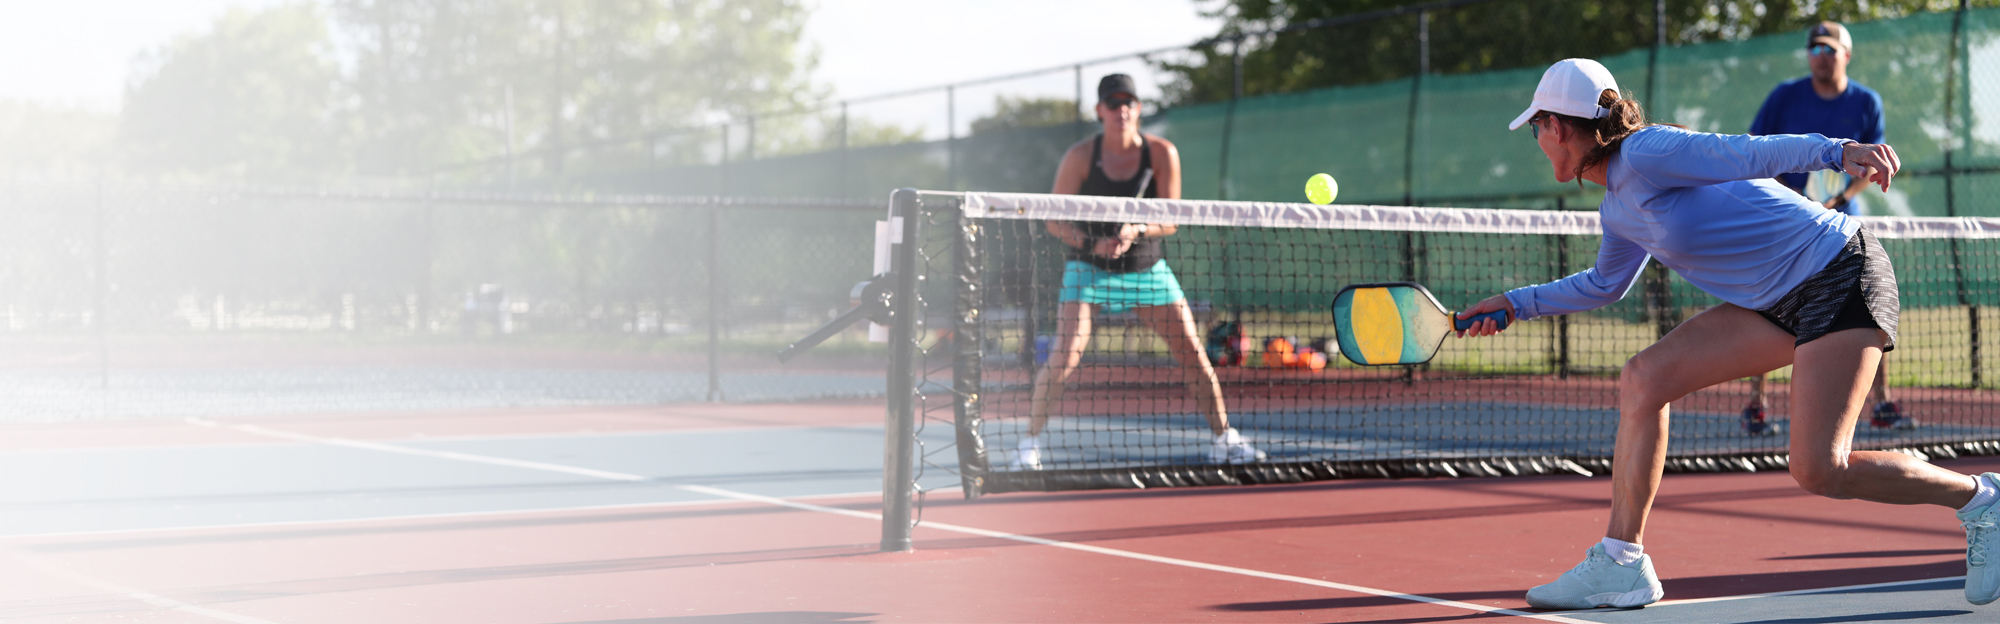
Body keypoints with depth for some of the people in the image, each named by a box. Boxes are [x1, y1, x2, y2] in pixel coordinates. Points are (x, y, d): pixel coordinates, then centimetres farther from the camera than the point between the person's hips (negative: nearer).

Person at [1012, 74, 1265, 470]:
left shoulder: (1162, 154, -7)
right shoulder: (1080, 156, -10)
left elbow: (1169, 221, -6)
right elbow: (1055, 222, -8)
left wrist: (1136, 231, -26)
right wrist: (1092, 243, -25)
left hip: (1147, 269, 2)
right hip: (1089, 269, -2)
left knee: (1193, 354, -1)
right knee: (1065, 357, -18)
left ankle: (1223, 439, 14)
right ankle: (1030, 442, -5)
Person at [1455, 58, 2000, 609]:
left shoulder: (1646, 153, -15)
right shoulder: (1618, 211, 13)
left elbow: (1749, 153, -26)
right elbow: (1605, 283, 31)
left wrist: (1837, 150, -40)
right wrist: (1517, 304, 32)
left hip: (1842, 277, -9)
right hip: (1780, 303, 9)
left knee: (1818, 470, -20)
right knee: (1643, 380, 1)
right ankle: (1621, 561, 4)